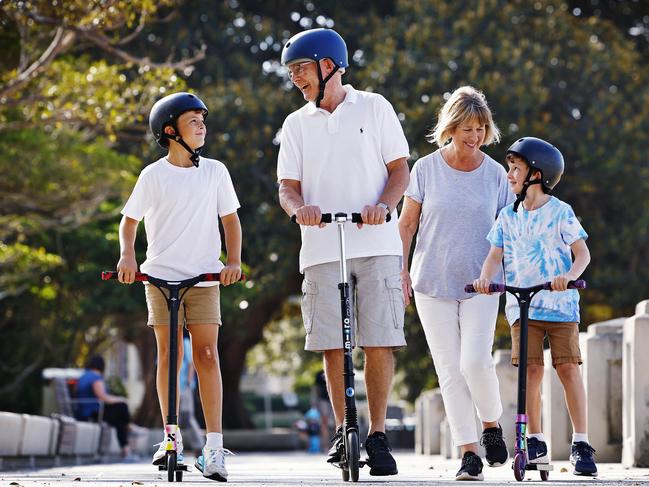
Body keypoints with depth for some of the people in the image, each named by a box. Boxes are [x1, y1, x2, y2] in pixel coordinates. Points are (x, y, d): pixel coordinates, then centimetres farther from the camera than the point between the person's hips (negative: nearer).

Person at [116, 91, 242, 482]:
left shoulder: (215, 171, 6)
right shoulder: (154, 175, 2)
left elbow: (230, 218, 12)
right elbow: (130, 219, 9)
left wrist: (234, 261, -1)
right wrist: (127, 256, -8)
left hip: (204, 276, 0)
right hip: (161, 274, 0)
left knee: (206, 353, -8)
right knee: (169, 354, 1)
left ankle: (215, 446, -10)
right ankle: (172, 437, 11)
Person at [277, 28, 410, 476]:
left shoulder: (374, 107, 8)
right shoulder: (297, 124, 14)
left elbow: (400, 169, 5)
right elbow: (288, 186, 10)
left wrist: (383, 205, -15)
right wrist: (299, 207, -14)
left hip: (375, 243, -2)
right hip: (322, 249, 2)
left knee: (380, 341, -7)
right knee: (332, 345, 0)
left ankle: (378, 435, 0)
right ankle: (343, 429, 12)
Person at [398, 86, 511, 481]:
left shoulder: (495, 173, 2)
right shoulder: (426, 169, 0)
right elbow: (407, 223, 7)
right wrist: (401, 271, 1)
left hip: (480, 284, 0)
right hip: (433, 283, 1)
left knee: (475, 362, -15)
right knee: (449, 369, -1)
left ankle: (492, 425, 13)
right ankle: (469, 453, 3)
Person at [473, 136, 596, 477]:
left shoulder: (560, 212, -1)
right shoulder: (508, 216, 10)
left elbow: (582, 252, -4)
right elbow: (496, 254, 7)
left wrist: (569, 276, -24)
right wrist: (485, 278, -14)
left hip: (559, 303, -3)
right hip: (522, 304, 3)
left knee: (568, 367, -9)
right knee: (531, 368, -7)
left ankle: (581, 444, -4)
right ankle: (535, 442, 2)